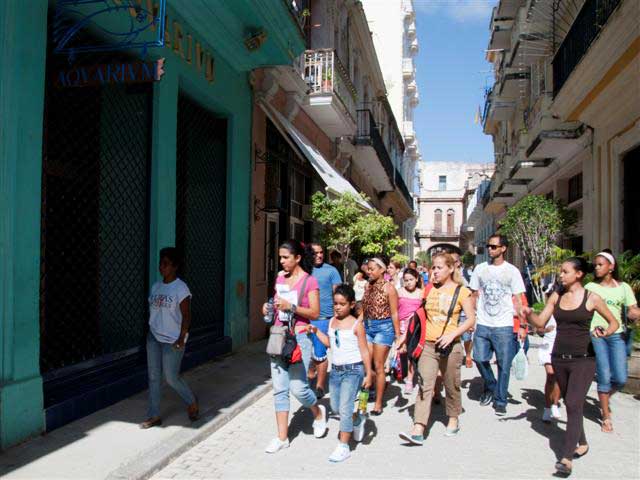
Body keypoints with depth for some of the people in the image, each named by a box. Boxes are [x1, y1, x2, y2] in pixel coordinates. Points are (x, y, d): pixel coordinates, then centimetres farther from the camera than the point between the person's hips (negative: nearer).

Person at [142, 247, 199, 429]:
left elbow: (186, 316, -14)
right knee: (153, 376, 8)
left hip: (172, 341, -6)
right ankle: (154, 415, 18)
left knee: (171, 378, 0)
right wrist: (151, 330, 13)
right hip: (153, 337, 7)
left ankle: (191, 402, 26)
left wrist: (181, 339, -18)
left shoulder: (181, 288, -13)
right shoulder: (156, 286, 7)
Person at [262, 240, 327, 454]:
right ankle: (282, 437, 15)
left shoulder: (309, 281, -7)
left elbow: (315, 313, -11)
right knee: (279, 389, 6)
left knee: (298, 386, -6)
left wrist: (291, 307, -21)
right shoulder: (280, 279, 11)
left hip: (299, 337, -6)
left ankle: (318, 412, 27)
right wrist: (269, 307, 1)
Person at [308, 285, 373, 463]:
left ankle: (343, 447, 1)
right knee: (335, 407, 14)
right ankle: (357, 421, 42)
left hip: (353, 370, -7)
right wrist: (316, 331, 11)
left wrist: (368, 374, -9)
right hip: (336, 370, 7)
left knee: (345, 408, -8)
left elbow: (364, 351, -8)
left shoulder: (356, 325, -10)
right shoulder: (332, 322, 7)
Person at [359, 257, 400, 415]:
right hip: (367, 326, 6)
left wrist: (398, 335, -11)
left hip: (383, 327, -6)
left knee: (378, 365, 0)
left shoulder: (389, 288, -10)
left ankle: (378, 403, 11)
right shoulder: (368, 286, 8)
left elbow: (394, 313, -10)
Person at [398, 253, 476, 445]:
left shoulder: (461, 291, -4)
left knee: (451, 386, 13)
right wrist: (406, 334, 6)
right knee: (424, 387, -6)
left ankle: (453, 420, 36)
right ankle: (418, 431, -9)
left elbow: (471, 319, -6)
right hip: (428, 345, 3)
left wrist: (452, 334, -19)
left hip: (450, 347, -3)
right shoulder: (429, 290, 7)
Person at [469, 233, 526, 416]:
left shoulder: (512, 271, 0)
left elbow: (517, 300, 1)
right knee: (479, 358, -1)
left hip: (504, 326, -2)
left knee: (504, 365, 1)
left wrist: (521, 325, -6)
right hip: (482, 324, 2)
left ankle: (500, 401, 16)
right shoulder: (480, 269, 7)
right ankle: (490, 386, 27)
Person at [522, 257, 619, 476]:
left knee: (574, 405, -13)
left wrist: (606, 332, -17)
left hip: (583, 359, -5)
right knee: (570, 404, 16)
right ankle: (582, 443, 35)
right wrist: (528, 314, -16)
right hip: (559, 358, 5)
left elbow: (614, 322, 4)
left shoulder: (592, 298, -6)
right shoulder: (556, 297, 6)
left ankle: (567, 458, -11)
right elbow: (541, 322, 4)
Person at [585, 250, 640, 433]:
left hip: (616, 334, 2)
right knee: (604, 377, -3)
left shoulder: (623, 287, 8)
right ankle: (606, 417, 13)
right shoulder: (590, 287, 6)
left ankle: (604, 400, 30)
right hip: (596, 335, -1)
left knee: (620, 379, -2)